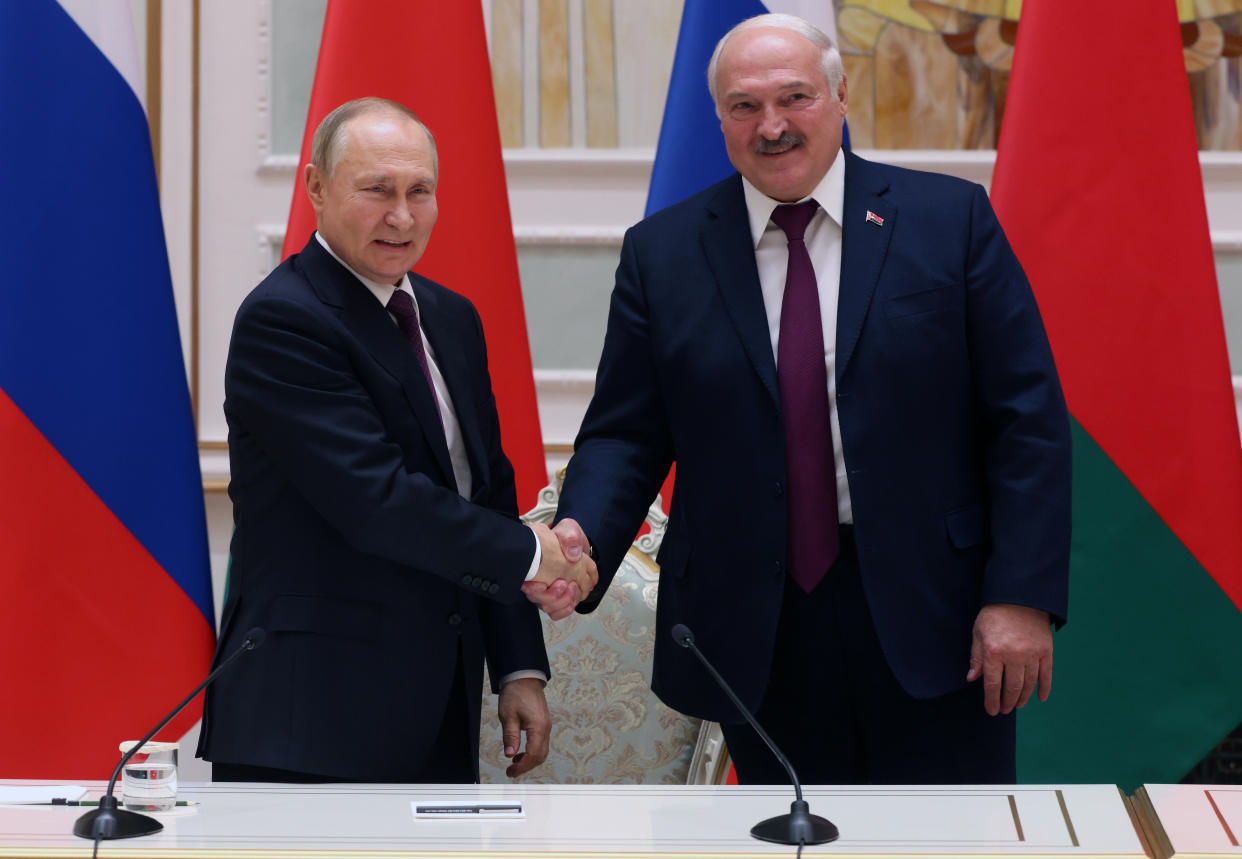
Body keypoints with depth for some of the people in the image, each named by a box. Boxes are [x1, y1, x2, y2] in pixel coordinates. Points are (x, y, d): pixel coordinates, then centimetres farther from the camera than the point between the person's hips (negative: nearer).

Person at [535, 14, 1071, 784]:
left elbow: (1027, 418, -2)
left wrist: (1023, 596, -9)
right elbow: (626, 434, 4)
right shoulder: (662, 252, 5)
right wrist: (581, 535, -17)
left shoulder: (950, 219, 0)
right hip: (759, 638, 1)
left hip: (932, 619, -1)